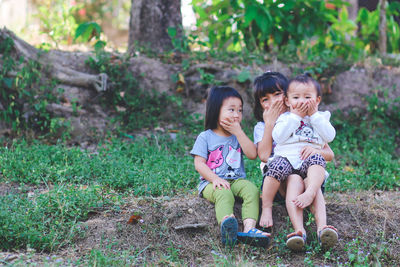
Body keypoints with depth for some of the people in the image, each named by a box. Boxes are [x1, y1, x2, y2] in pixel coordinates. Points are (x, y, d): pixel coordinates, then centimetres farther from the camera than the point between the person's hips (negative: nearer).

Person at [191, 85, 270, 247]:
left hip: (237, 180, 4)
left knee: (252, 190, -28)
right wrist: (215, 179, -19)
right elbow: (199, 164, -3)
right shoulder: (205, 137, 6)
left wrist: (239, 132, -3)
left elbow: (252, 154, 1)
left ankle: (249, 228, -50)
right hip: (211, 182, -4)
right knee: (224, 194, -37)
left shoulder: (237, 136, 17)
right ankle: (227, 224, -67)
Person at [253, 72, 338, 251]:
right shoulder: (262, 127, 12)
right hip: (278, 179, -1)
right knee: (295, 179, -34)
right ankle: (299, 230, -55)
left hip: (308, 171, 1)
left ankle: (322, 226, -55)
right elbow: (264, 156, -10)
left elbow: (330, 155, 7)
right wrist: (270, 123, -6)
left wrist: (315, 150, -16)